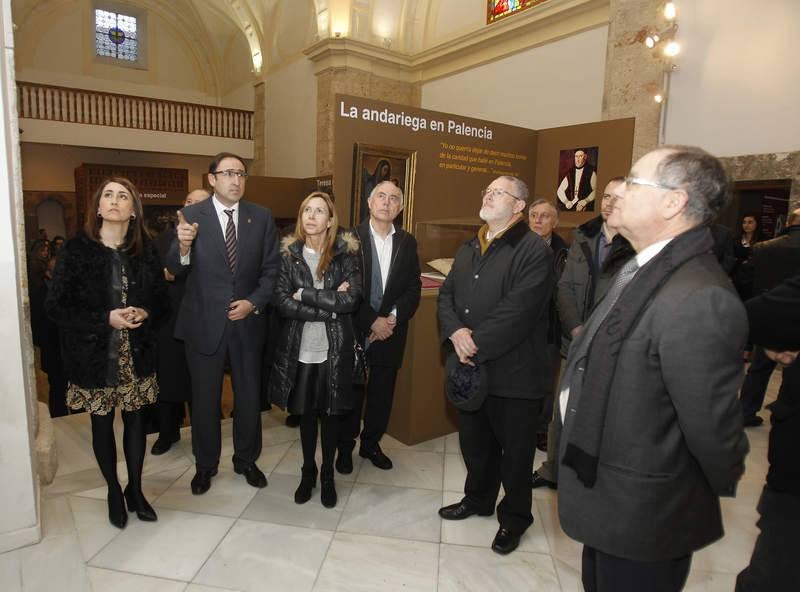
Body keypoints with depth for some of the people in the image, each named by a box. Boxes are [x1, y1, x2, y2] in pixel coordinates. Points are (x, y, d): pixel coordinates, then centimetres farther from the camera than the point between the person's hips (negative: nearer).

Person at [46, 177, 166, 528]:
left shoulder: (145, 250, 1)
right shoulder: (76, 250, -7)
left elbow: (160, 297, 8)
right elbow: (56, 307, -8)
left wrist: (145, 313, -14)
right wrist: (107, 319, -19)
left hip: (136, 354, 2)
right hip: (94, 354, -2)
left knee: (136, 420, 11)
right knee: (102, 424, 12)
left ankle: (135, 489, 31)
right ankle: (114, 491, 33)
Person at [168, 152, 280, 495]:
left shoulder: (262, 217, 0)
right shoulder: (191, 215, -6)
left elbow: (272, 268, 2)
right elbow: (174, 269, -11)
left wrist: (254, 302, -11)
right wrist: (184, 246, -32)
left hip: (247, 321, 2)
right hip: (204, 323, -1)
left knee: (249, 396, 15)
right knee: (204, 398, 13)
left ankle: (246, 460, 36)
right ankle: (205, 465, 34)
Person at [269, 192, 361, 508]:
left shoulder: (346, 252, -4)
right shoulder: (289, 253, -1)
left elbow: (351, 299, -17)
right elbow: (281, 301, -10)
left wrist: (304, 295, -16)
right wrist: (328, 307, -16)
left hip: (334, 347, -1)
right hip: (300, 347, 1)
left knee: (330, 412, 12)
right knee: (305, 411, 15)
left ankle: (328, 475, 32)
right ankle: (308, 472, 35)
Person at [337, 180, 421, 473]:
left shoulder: (407, 242, 5)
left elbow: (414, 288, 3)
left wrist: (393, 317, -11)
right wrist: (373, 321, -14)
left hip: (391, 331, 3)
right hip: (355, 329, -3)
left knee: (383, 391, 13)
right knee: (351, 390, 10)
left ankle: (371, 443, 32)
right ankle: (345, 446, 27)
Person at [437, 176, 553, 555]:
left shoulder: (535, 250, -13)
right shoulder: (468, 249, 14)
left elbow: (517, 310, -22)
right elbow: (446, 294, 7)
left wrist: (476, 343, -19)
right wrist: (455, 331, -12)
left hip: (513, 372, -6)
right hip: (469, 368, 7)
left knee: (514, 451, 11)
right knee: (474, 442, 22)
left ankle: (514, 518, 33)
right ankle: (478, 498, 45)